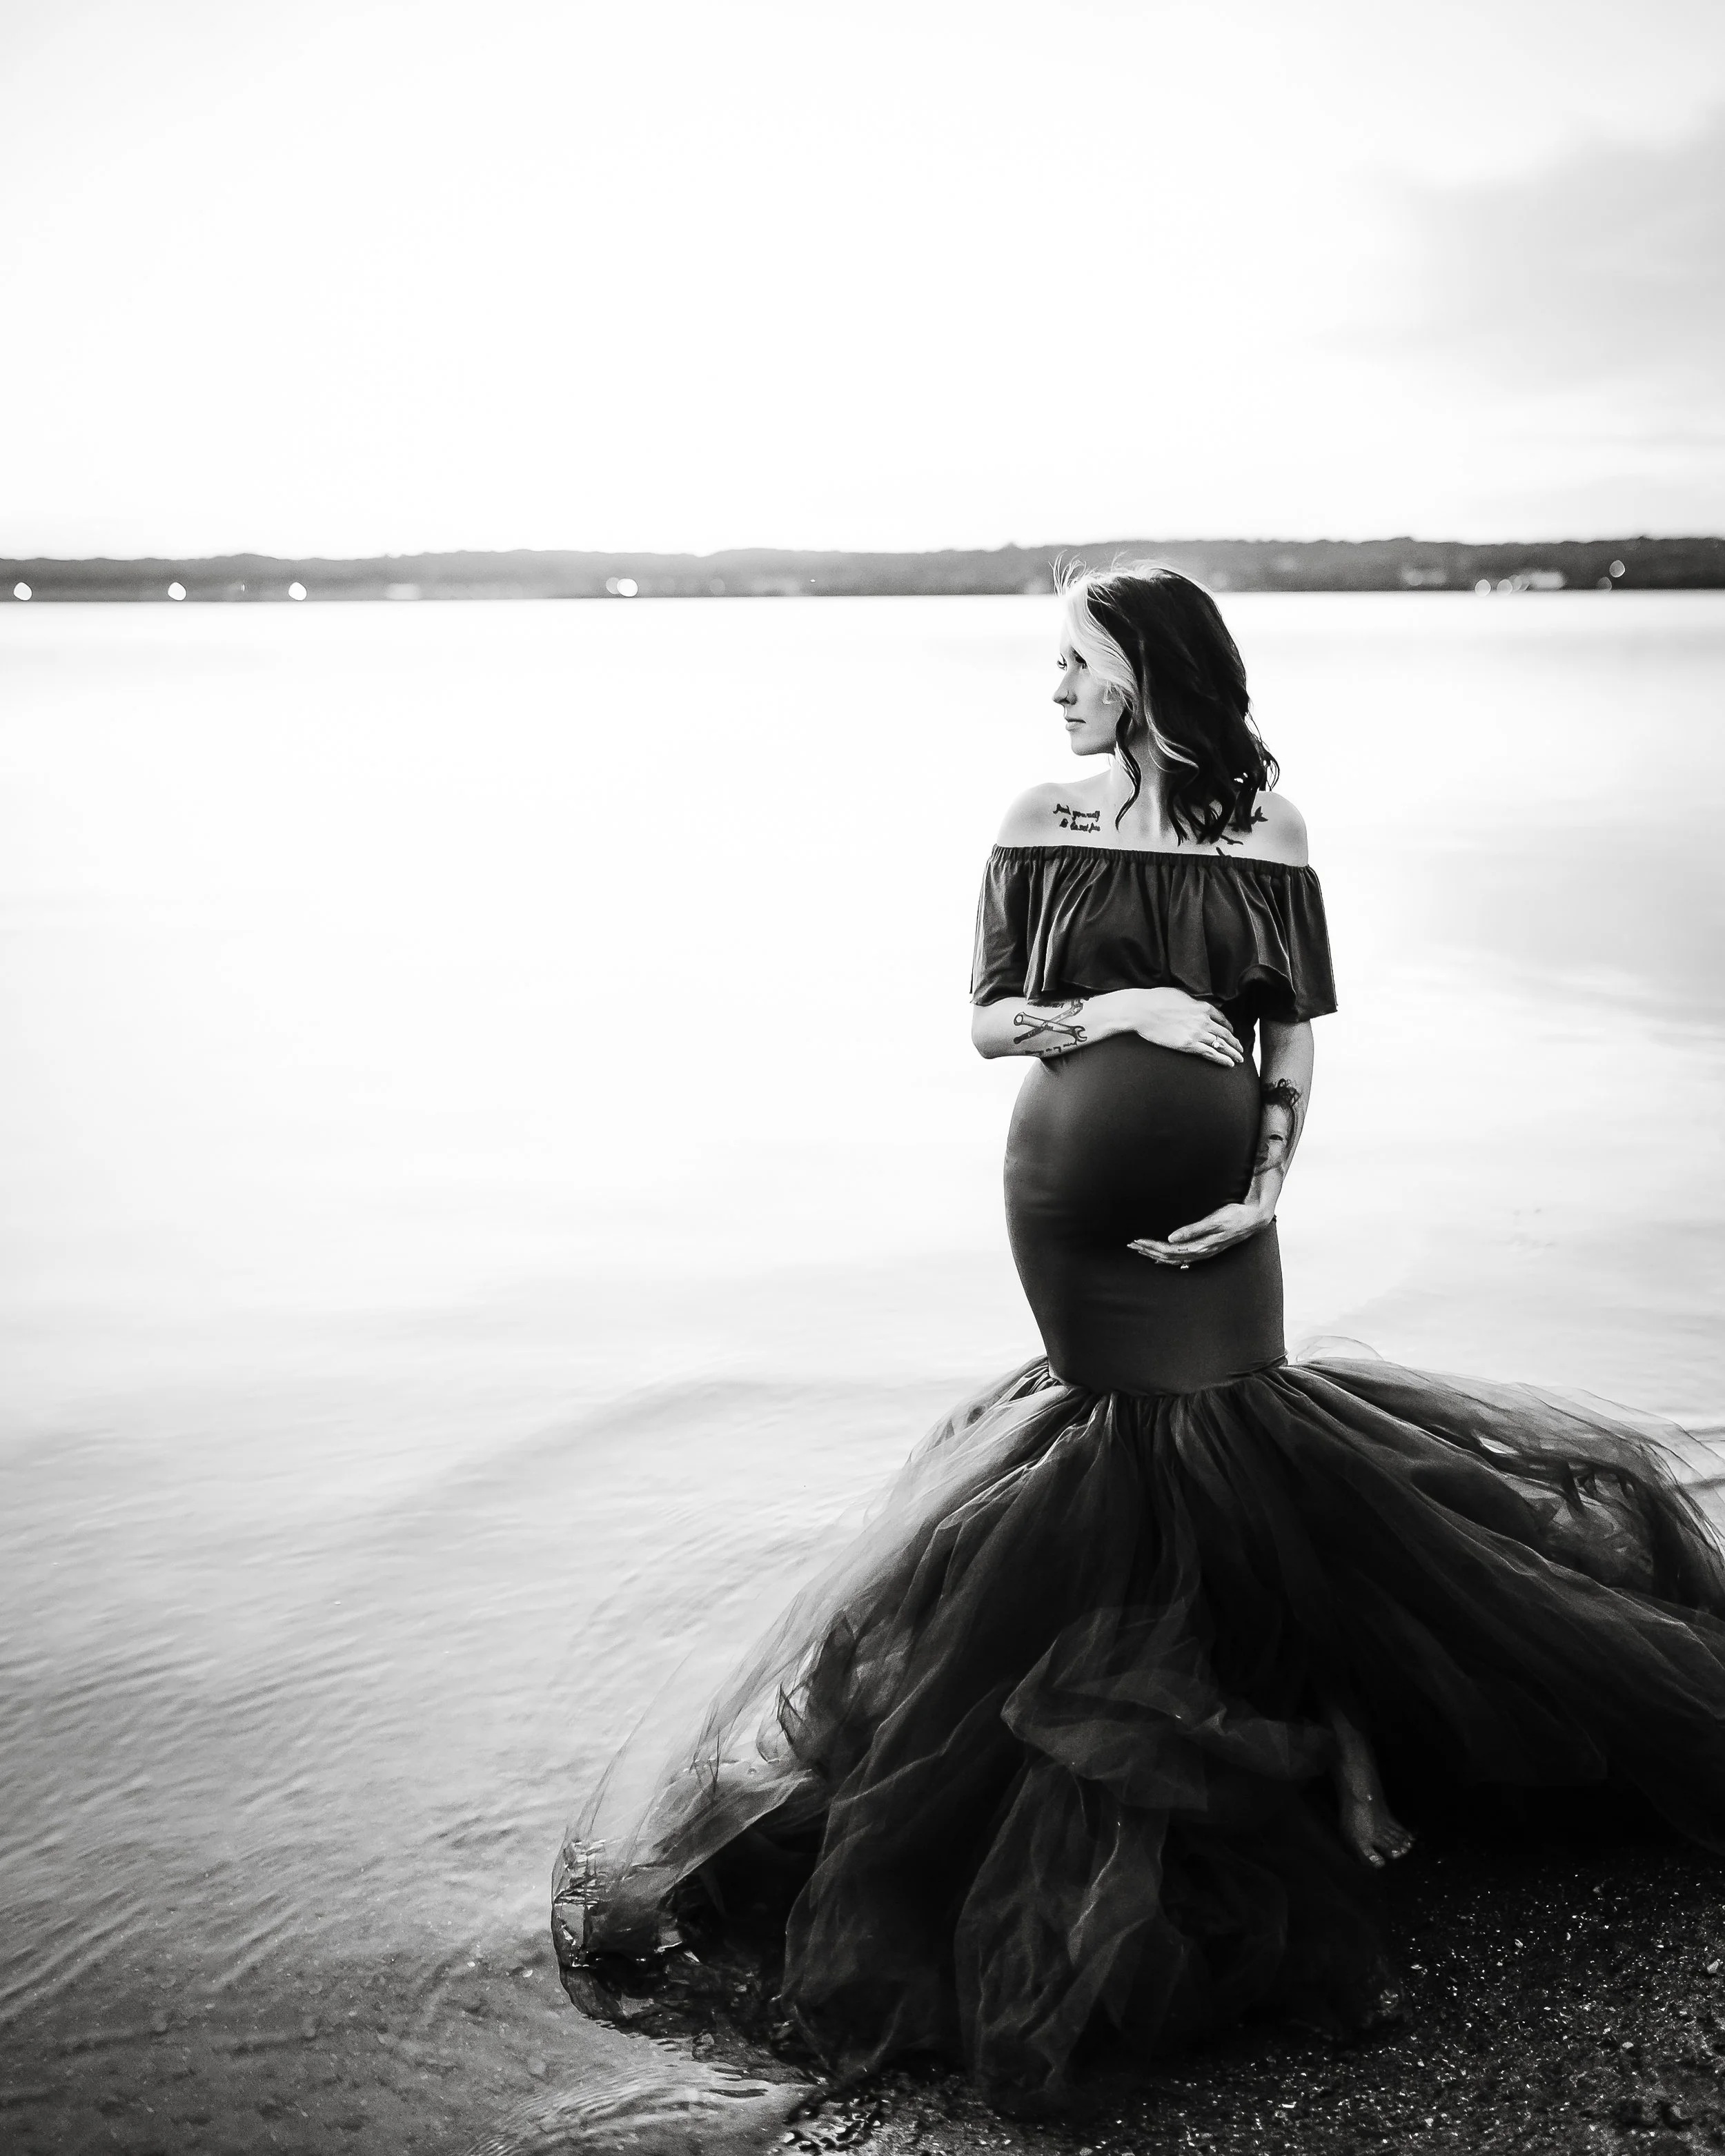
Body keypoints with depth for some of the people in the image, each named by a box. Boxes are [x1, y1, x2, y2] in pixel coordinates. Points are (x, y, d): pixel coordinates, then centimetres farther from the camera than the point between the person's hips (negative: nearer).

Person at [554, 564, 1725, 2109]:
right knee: (1128, 1444, 6)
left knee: (1239, 1454, -6)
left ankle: (1339, 1744, 13)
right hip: (1069, 1200, 1)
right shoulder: (1042, 828, 2)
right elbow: (989, 1021, 4)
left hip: (1209, 1211, -1)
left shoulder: (1262, 834, 0)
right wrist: (1119, 1009, -12)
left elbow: (1292, 1042, 3)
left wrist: (1267, 1194, -9)